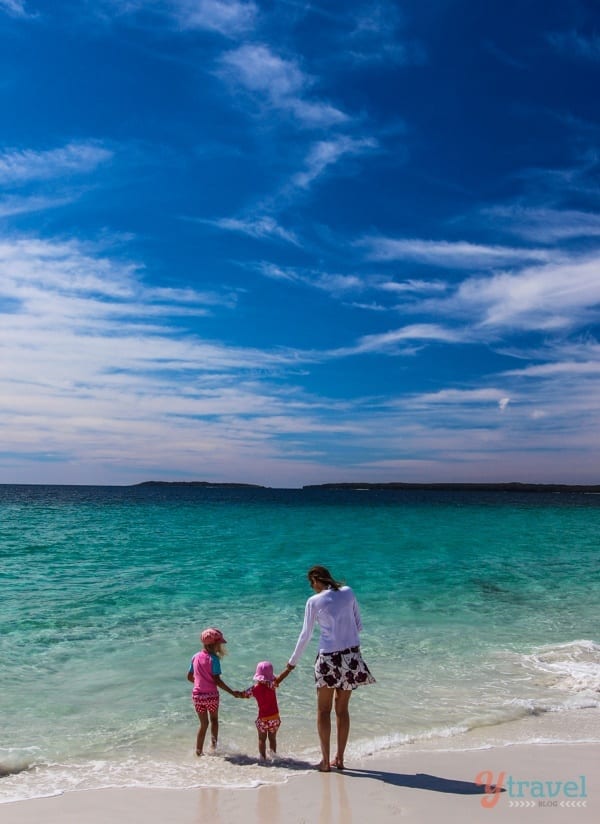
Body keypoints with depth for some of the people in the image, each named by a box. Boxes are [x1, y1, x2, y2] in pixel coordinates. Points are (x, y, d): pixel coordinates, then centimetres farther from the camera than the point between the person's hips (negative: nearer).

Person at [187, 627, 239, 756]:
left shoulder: (196, 657, 2)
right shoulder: (214, 658, -15)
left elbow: (189, 677, 10)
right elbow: (217, 680, -18)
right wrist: (232, 692, -13)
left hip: (197, 695, 4)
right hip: (211, 695, -4)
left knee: (203, 723, 18)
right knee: (214, 720, 22)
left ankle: (198, 751, 17)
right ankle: (213, 744, 16)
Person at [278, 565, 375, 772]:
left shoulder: (314, 601, -8)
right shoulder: (348, 592, 1)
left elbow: (305, 635, -3)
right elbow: (359, 625, 7)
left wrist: (292, 662, 8)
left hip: (329, 658, -4)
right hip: (352, 656, 4)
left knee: (324, 710, 11)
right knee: (342, 709, 15)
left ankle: (325, 760, 12)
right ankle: (339, 758, 21)